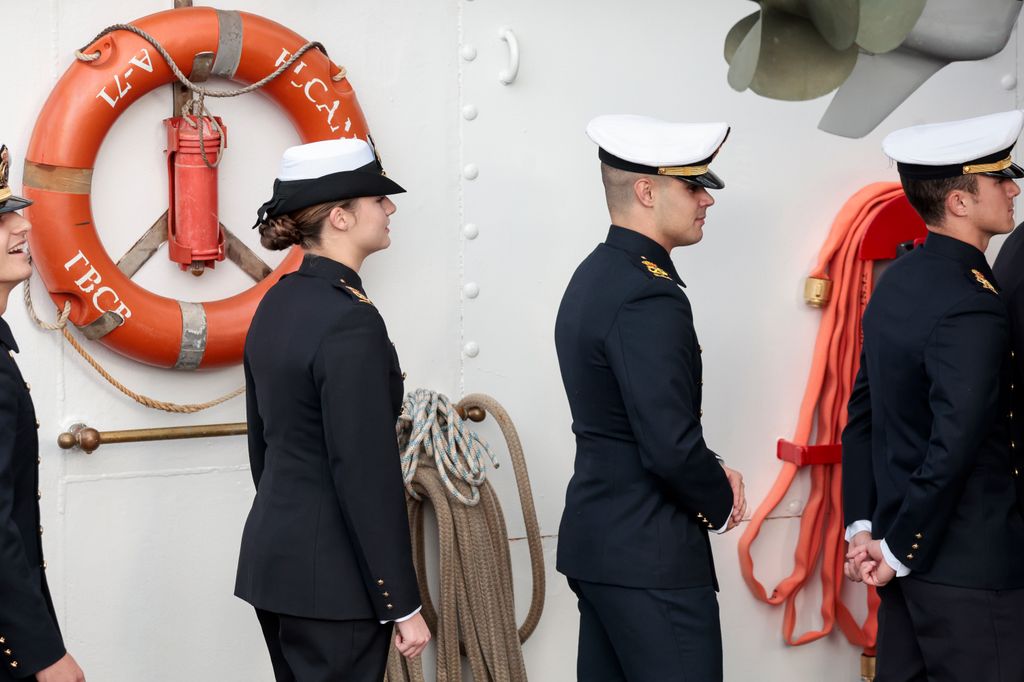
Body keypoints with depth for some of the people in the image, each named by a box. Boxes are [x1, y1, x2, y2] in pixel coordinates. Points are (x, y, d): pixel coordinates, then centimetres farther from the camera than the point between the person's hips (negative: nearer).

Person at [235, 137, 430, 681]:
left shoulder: (277, 303, 7)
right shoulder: (351, 320, -19)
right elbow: (367, 477, -20)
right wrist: (403, 605, -15)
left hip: (270, 550, 9)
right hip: (331, 573, -9)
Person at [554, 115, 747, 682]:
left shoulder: (595, 275, 11)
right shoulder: (649, 297, -20)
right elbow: (671, 445, -25)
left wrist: (713, 477, 8)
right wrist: (722, 500, -6)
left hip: (597, 541, 10)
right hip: (649, 556, -10)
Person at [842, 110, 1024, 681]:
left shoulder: (896, 283, 7)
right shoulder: (972, 308, -20)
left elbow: (862, 414, 10)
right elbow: (952, 450, -24)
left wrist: (862, 526, 10)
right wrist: (900, 551, -13)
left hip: (909, 554, 9)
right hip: (972, 566, -9)